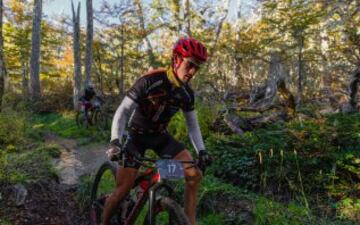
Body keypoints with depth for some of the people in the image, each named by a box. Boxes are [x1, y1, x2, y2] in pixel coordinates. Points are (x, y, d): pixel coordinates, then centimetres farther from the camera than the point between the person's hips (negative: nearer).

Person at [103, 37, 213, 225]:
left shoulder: (187, 93, -8)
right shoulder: (149, 81, -25)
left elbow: (192, 124, 2)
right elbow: (122, 112, -25)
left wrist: (201, 150, -11)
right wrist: (115, 142, -39)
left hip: (161, 136, 4)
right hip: (138, 135, -4)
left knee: (194, 174, -12)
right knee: (122, 189, -8)